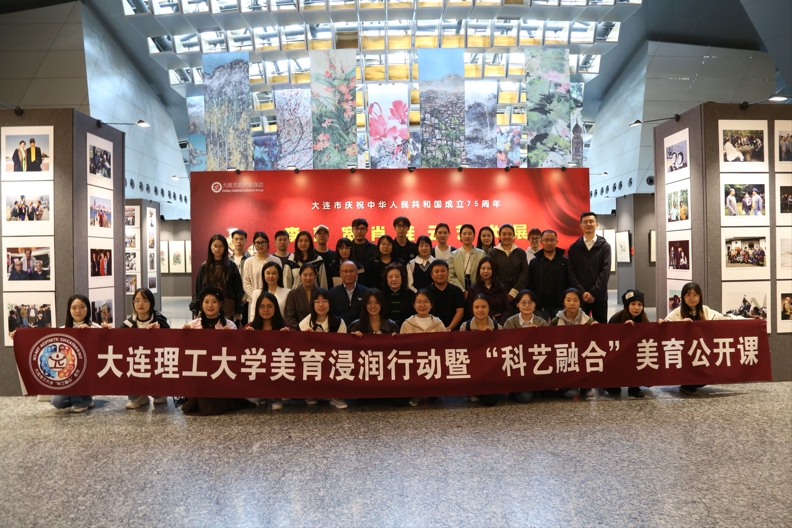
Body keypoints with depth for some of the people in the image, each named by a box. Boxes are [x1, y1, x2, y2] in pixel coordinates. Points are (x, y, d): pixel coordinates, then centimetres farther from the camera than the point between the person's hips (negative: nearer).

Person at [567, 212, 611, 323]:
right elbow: (571, 273, 0)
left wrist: (593, 292, -13)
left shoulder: (605, 246, 4)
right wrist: (582, 292, -12)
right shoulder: (574, 247, 6)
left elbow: (605, 272, -5)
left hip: (599, 296, 0)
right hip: (579, 296, 0)